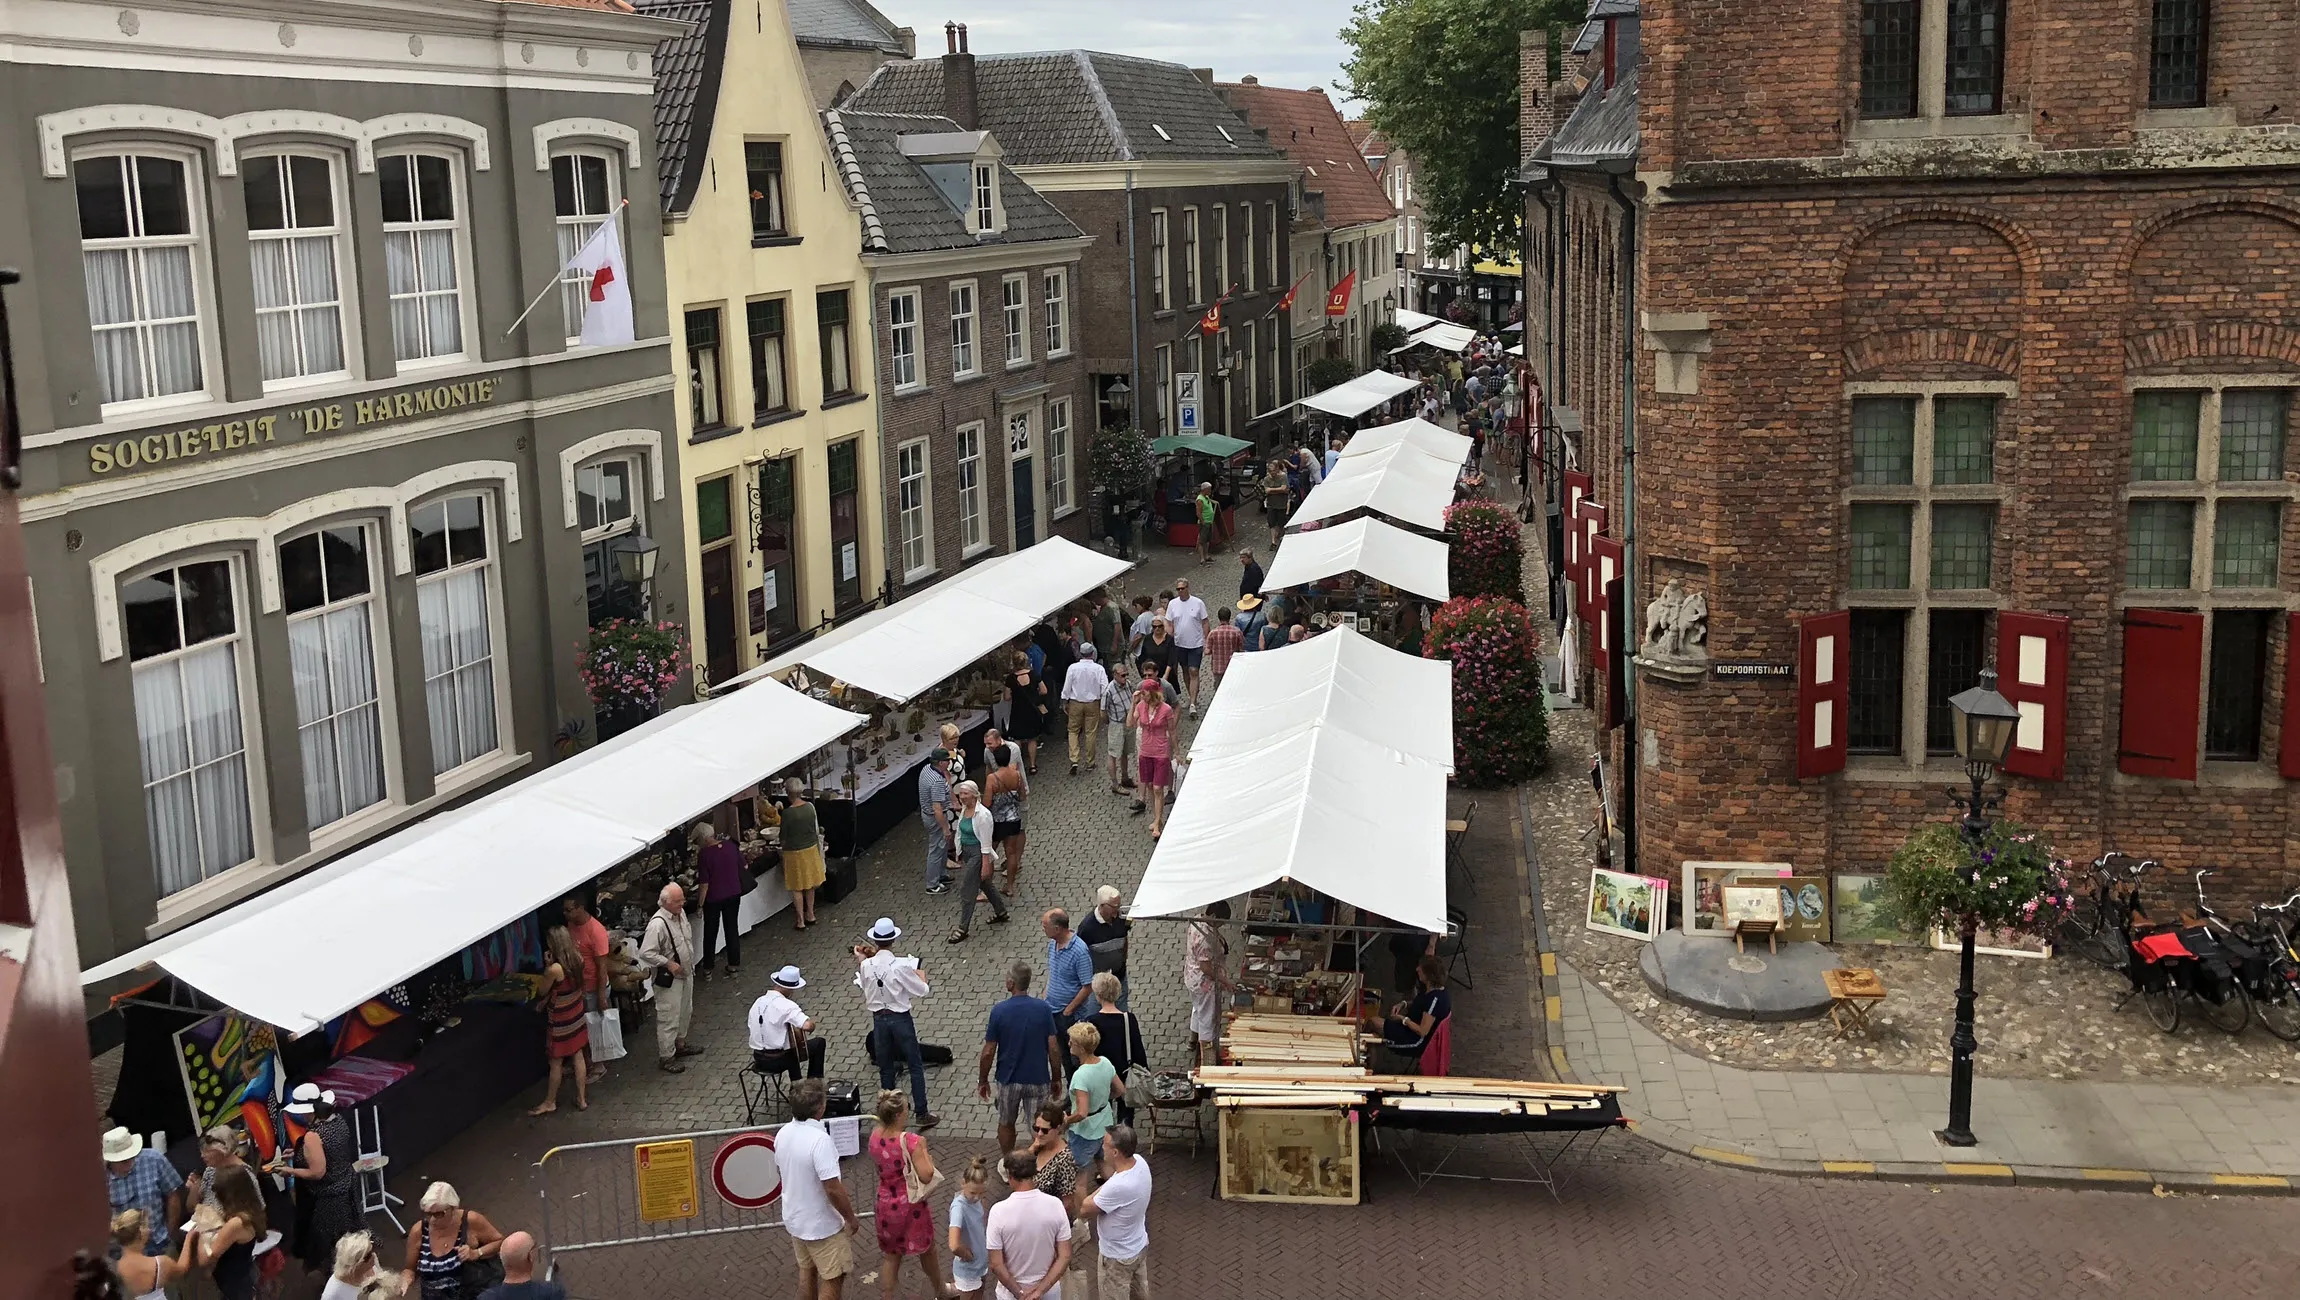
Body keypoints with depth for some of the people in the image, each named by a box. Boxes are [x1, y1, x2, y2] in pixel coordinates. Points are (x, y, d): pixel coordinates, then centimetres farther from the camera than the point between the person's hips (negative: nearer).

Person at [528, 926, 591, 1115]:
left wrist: (547, 965, -4)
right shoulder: (577, 959, -9)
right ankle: (582, 1099, 26)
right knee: (579, 1057, 17)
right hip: (576, 1015, 7)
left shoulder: (555, 969, -29)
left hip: (560, 1020, -7)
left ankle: (550, 1102, 25)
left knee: (556, 1063, 10)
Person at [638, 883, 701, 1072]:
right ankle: (666, 1058, 10)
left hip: (686, 973, 9)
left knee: (685, 1012, 23)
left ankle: (680, 1044, 41)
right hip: (668, 978, -9)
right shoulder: (657, 924, -27)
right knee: (668, 1018, 0)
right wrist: (669, 963, -26)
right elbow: (646, 953, -27)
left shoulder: (681, 913, 0)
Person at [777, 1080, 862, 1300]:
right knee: (833, 1278, 8)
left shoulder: (783, 1133, -6)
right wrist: (851, 1218, -14)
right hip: (822, 1224, -8)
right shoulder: (819, 1139, -31)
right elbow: (833, 1189, -29)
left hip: (795, 1217, 8)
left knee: (807, 1270, 24)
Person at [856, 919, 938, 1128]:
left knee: (885, 1068, 16)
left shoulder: (866, 965, -10)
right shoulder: (901, 965, -20)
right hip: (900, 1018, -3)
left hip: (879, 1019, 3)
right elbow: (920, 991, -11)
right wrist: (921, 976, 9)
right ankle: (922, 1113, 9)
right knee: (915, 1066, 8)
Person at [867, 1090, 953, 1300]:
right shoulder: (910, 1141, -29)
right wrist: (923, 1151, -14)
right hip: (911, 1204, -4)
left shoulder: (874, 1138, -10)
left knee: (890, 1255, 19)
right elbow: (926, 1176, -27)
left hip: (886, 1202, 4)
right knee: (926, 1249, 21)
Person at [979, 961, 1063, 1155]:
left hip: (1009, 1079, 0)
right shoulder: (1043, 1008, -13)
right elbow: (1054, 1049, -10)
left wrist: (982, 1080, 5)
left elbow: (988, 1052, -10)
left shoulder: (999, 1011, -16)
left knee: (1006, 1124, 23)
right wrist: (1056, 1078, 4)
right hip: (1038, 1079, 0)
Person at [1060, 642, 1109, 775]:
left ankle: (1074, 760, -4)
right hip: (1093, 704, 0)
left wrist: (1065, 703, 9)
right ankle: (1090, 763, 17)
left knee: (1073, 731, 11)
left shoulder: (1073, 668, -10)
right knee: (1091, 732, 10)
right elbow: (1105, 688, -10)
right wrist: (1104, 704, 5)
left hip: (1075, 704, 0)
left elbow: (1067, 688, -4)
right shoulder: (1098, 669, -11)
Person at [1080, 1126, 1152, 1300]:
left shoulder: (1118, 1186, -41)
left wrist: (1101, 1188, -13)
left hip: (1118, 1257, -8)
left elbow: (1084, 1211, -23)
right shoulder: (1140, 1162, -15)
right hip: (1139, 1245, 8)